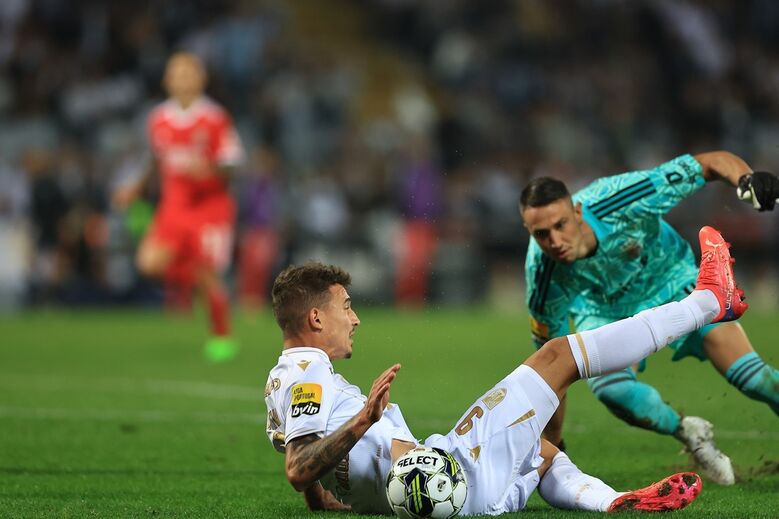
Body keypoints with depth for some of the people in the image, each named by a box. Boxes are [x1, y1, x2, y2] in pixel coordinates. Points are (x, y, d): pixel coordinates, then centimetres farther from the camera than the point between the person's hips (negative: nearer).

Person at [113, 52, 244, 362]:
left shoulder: (214, 119, -8)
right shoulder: (159, 120, 6)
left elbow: (231, 165, -7)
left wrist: (210, 169, -27)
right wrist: (137, 189, 15)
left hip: (210, 205, -4)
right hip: (174, 205, 4)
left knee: (207, 275, -9)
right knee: (150, 262, -16)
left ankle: (222, 337, 11)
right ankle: (184, 279, 18)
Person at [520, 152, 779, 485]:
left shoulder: (620, 201, -38)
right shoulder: (542, 276, -32)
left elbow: (712, 163, -30)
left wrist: (747, 179, -52)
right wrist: (551, 447, -11)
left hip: (673, 279, 0)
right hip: (605, 310, 1)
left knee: (750, 376, -16)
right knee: (609, 386, -28)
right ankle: (689, 434, 0)